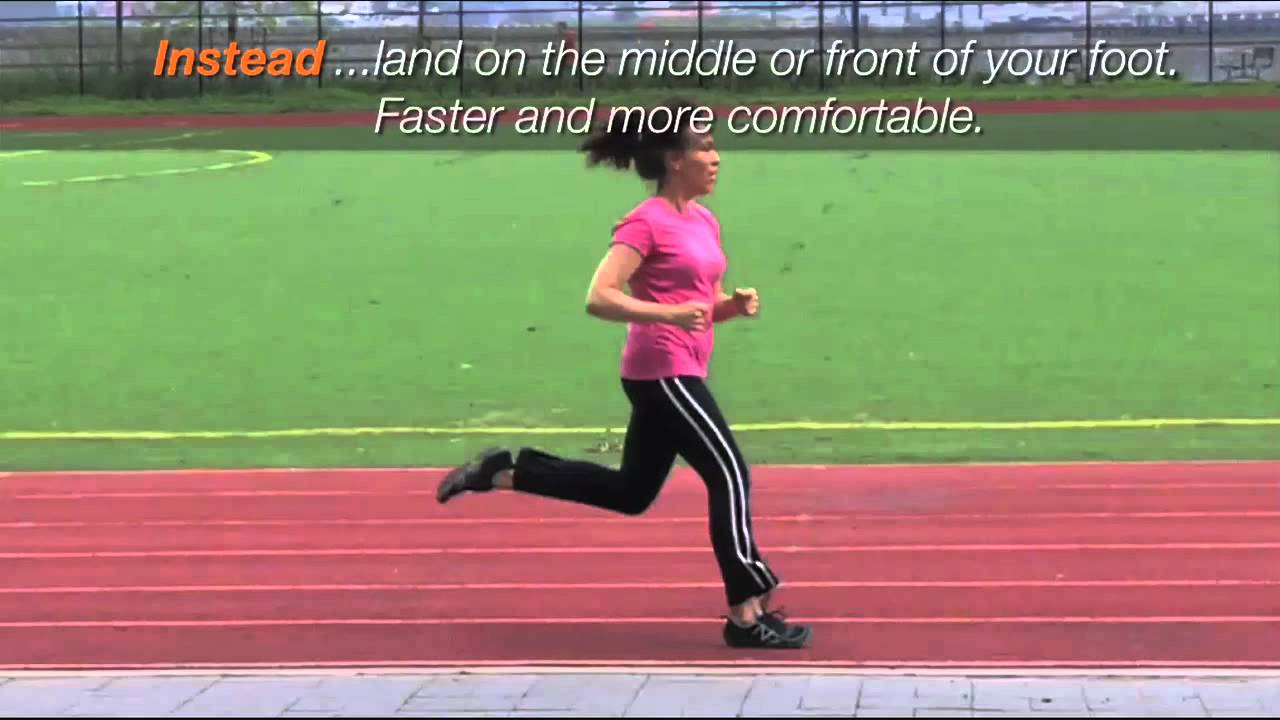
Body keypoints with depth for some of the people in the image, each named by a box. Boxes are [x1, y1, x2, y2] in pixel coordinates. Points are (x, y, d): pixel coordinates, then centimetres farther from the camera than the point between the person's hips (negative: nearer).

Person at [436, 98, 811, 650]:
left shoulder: (704, 222, 13)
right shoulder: (647, 222, -14)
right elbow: (599, 298, -20)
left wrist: (735, 305, -2)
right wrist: (667, 313, -30)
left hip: (676, 373, 10)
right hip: (662, 372, -10)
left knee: (630, 492, 18)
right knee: (730, 476, -9)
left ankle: (502, 472, 24)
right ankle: (746, 614, -3)